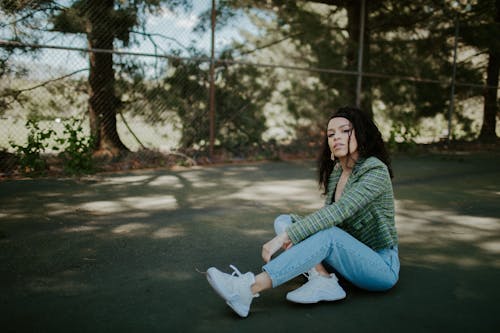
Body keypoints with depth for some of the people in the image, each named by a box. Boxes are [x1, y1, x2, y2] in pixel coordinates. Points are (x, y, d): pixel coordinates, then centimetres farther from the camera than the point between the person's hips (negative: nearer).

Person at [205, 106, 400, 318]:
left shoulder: (375, 171, -18)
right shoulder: (336, 172, 5)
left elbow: (339, 211, -31)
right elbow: (328, 218, 2)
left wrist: (284, 237, -37)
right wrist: (289, 235, -19)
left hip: (381, 265, -7)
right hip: (350, 257, 7)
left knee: (328, 234, -36)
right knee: (284, 221, -7)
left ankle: (248, 289, -40)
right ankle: (323, 280, -26)